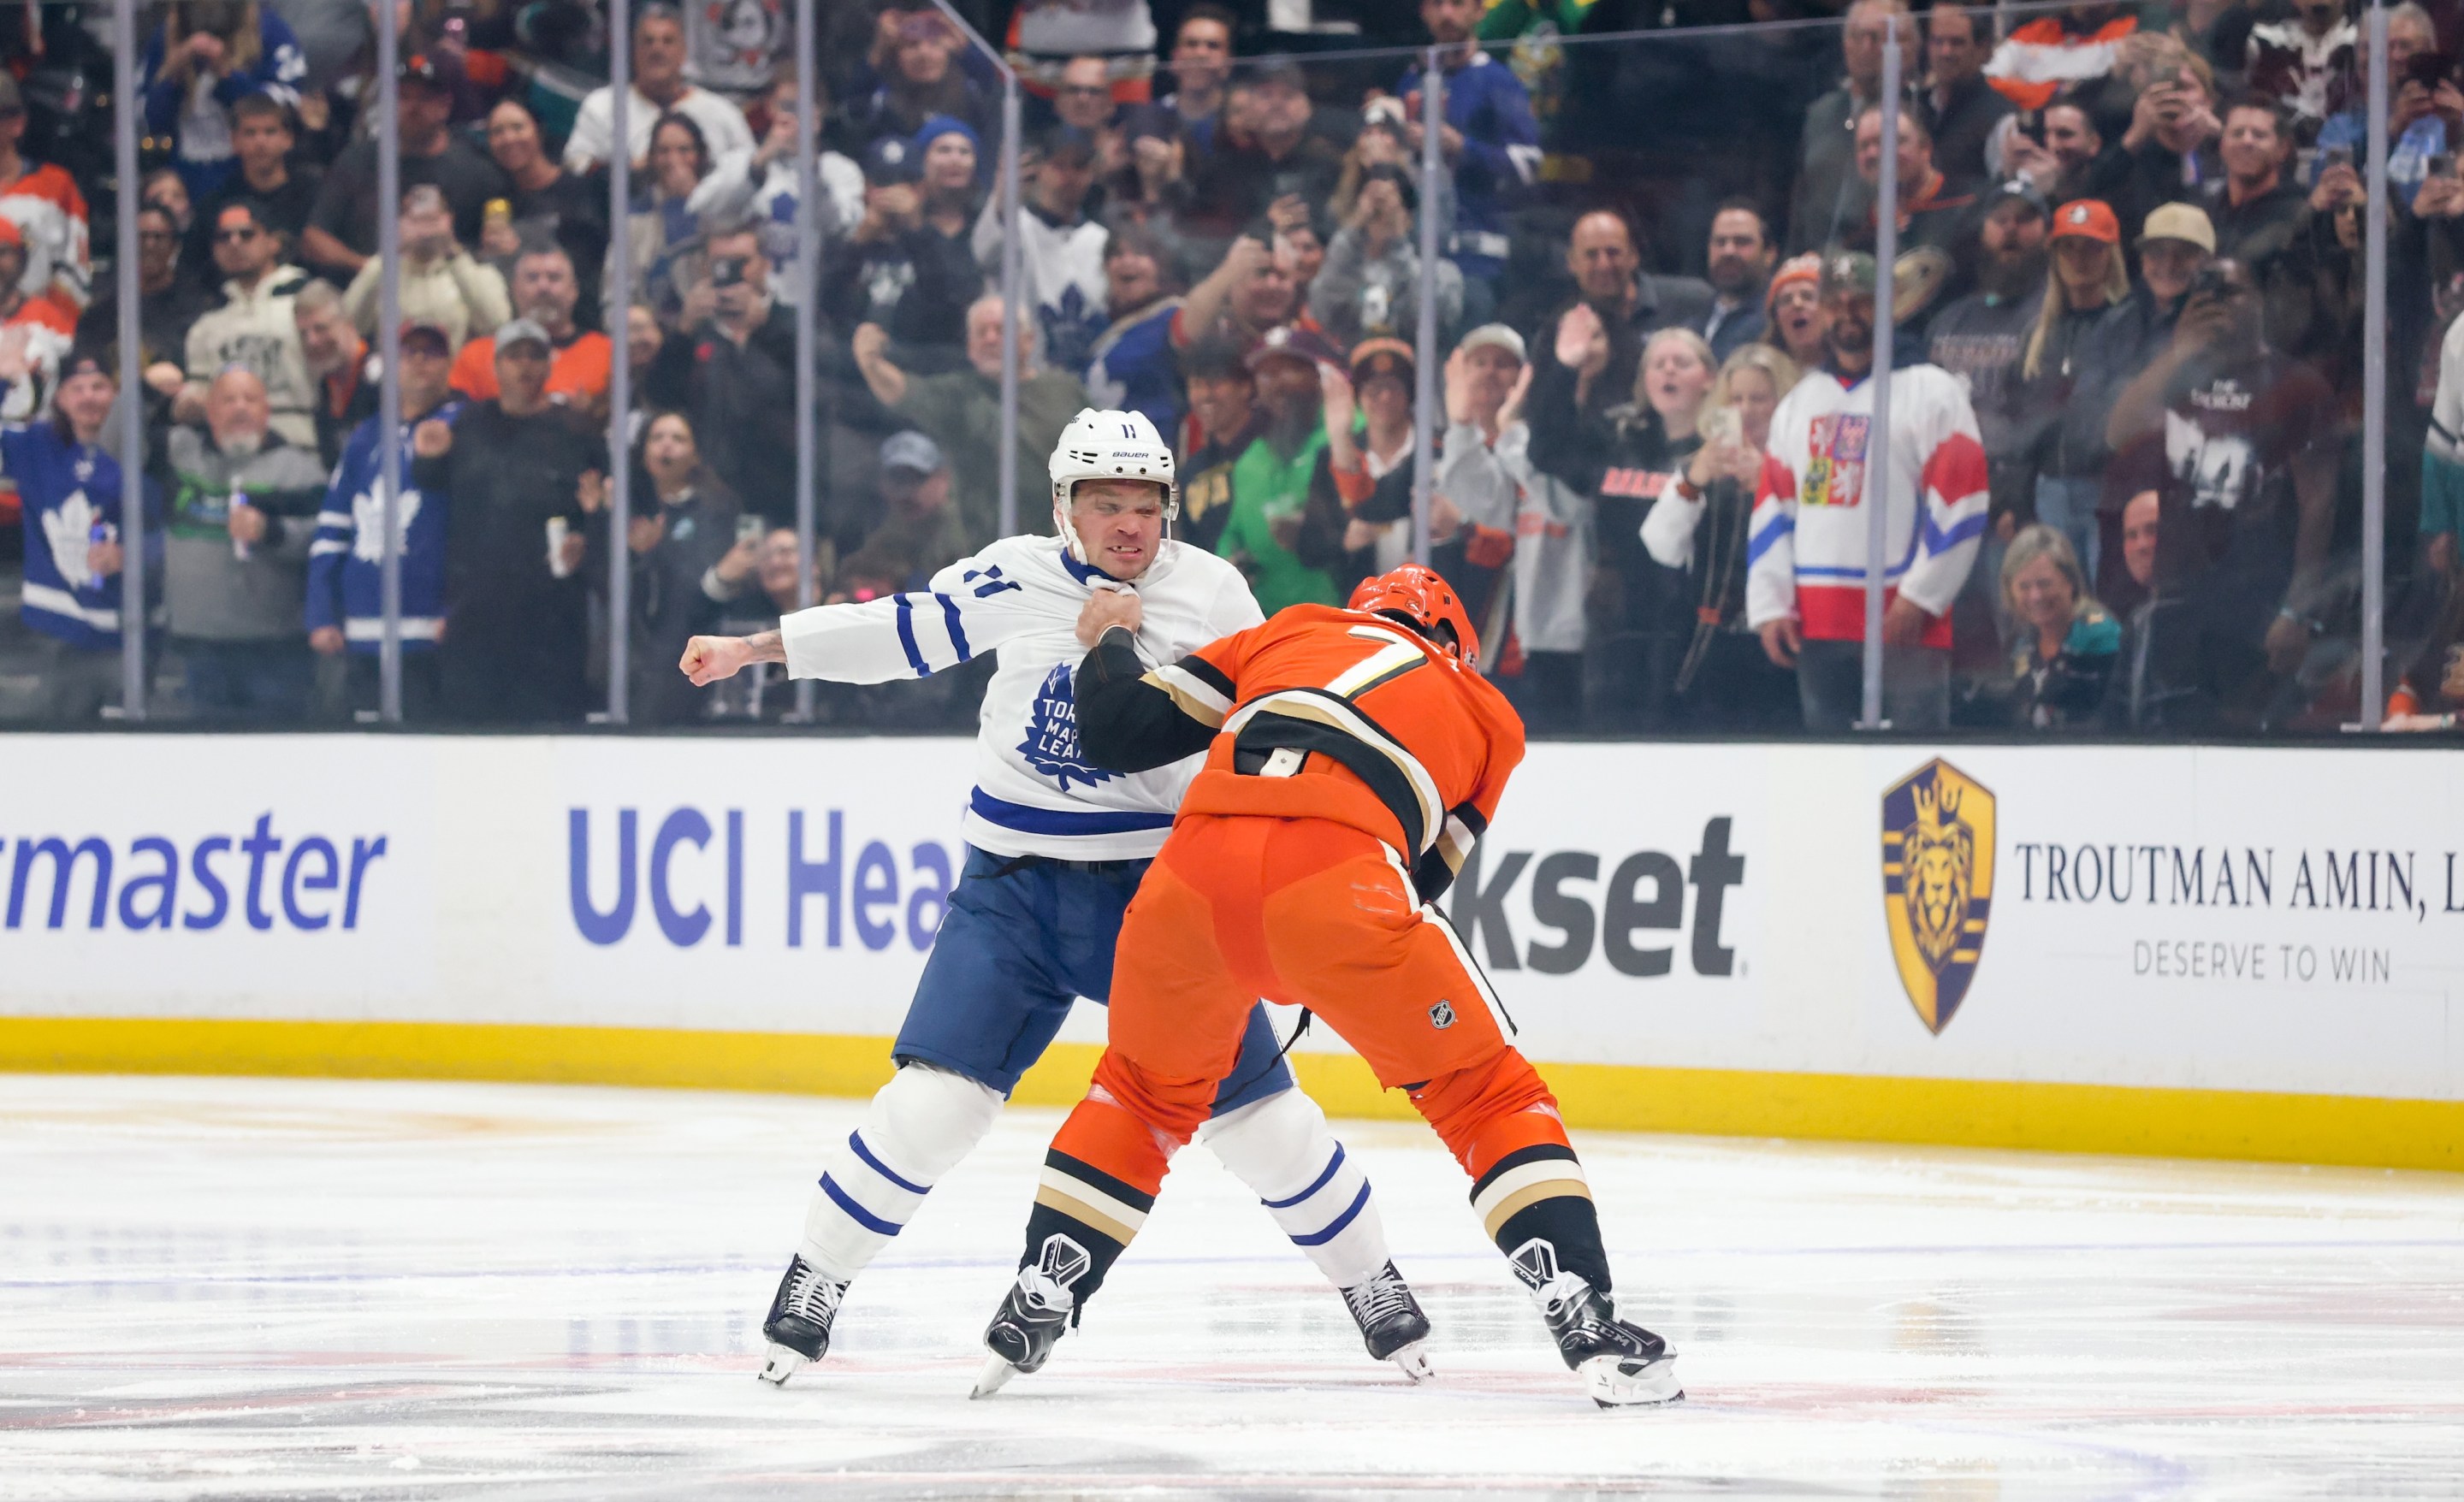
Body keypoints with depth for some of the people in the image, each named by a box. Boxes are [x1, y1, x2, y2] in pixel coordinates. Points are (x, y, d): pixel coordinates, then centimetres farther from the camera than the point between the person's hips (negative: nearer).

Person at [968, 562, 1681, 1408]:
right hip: (1338, 882, -3)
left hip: (1196, 872, 3)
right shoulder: (1485, 716, 30)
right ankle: (1587, 1323, 0)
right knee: (1484, 1096, 12)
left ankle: (1034, 1307, 25)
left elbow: (1122, 728, 26)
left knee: (1148, 1089, 29)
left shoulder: (1294, 634, 33)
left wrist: (1113, 644, 47)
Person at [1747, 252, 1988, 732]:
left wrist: (1919, 598, -11)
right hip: (1818, 618, 5)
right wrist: (1770, 607, 6)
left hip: (1905, 620, -5)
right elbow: (1771, 509, 16)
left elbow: (1960, 505, -5)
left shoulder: (1930, 391, 1)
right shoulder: (1800, 402, 17)